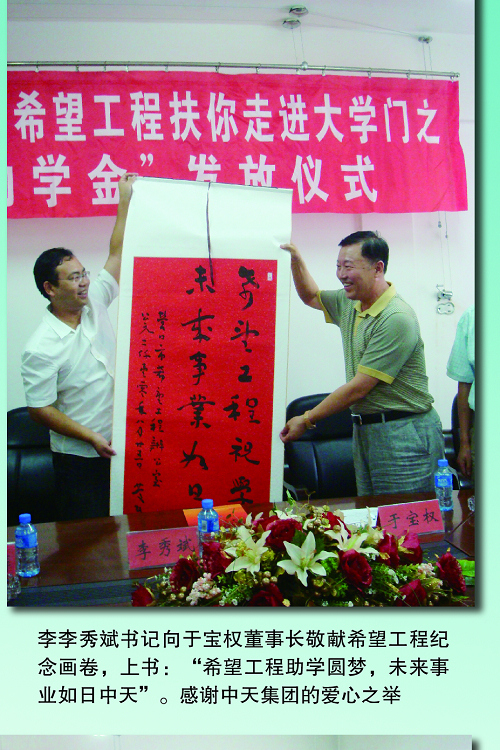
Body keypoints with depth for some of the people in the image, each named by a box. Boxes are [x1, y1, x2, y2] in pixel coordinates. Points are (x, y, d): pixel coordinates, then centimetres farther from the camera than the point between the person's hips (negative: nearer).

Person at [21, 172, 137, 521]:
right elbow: (40, 408, -14)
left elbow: (117, 254, 6)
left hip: (117, 447, 6)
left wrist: (125, 198, 4)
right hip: (79, 457, -6)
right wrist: (91, 437, -17)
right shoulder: (41, 348, -18)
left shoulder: (94, 303, 1)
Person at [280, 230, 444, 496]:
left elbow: (358, 388, -19)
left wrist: (307, 420, -10)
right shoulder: (349, 303, 9)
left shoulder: (397, 319, -20)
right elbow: (311, 296, 30)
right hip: (364, 431, 9)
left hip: (402, 436, -8)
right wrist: (296, 258, 12)